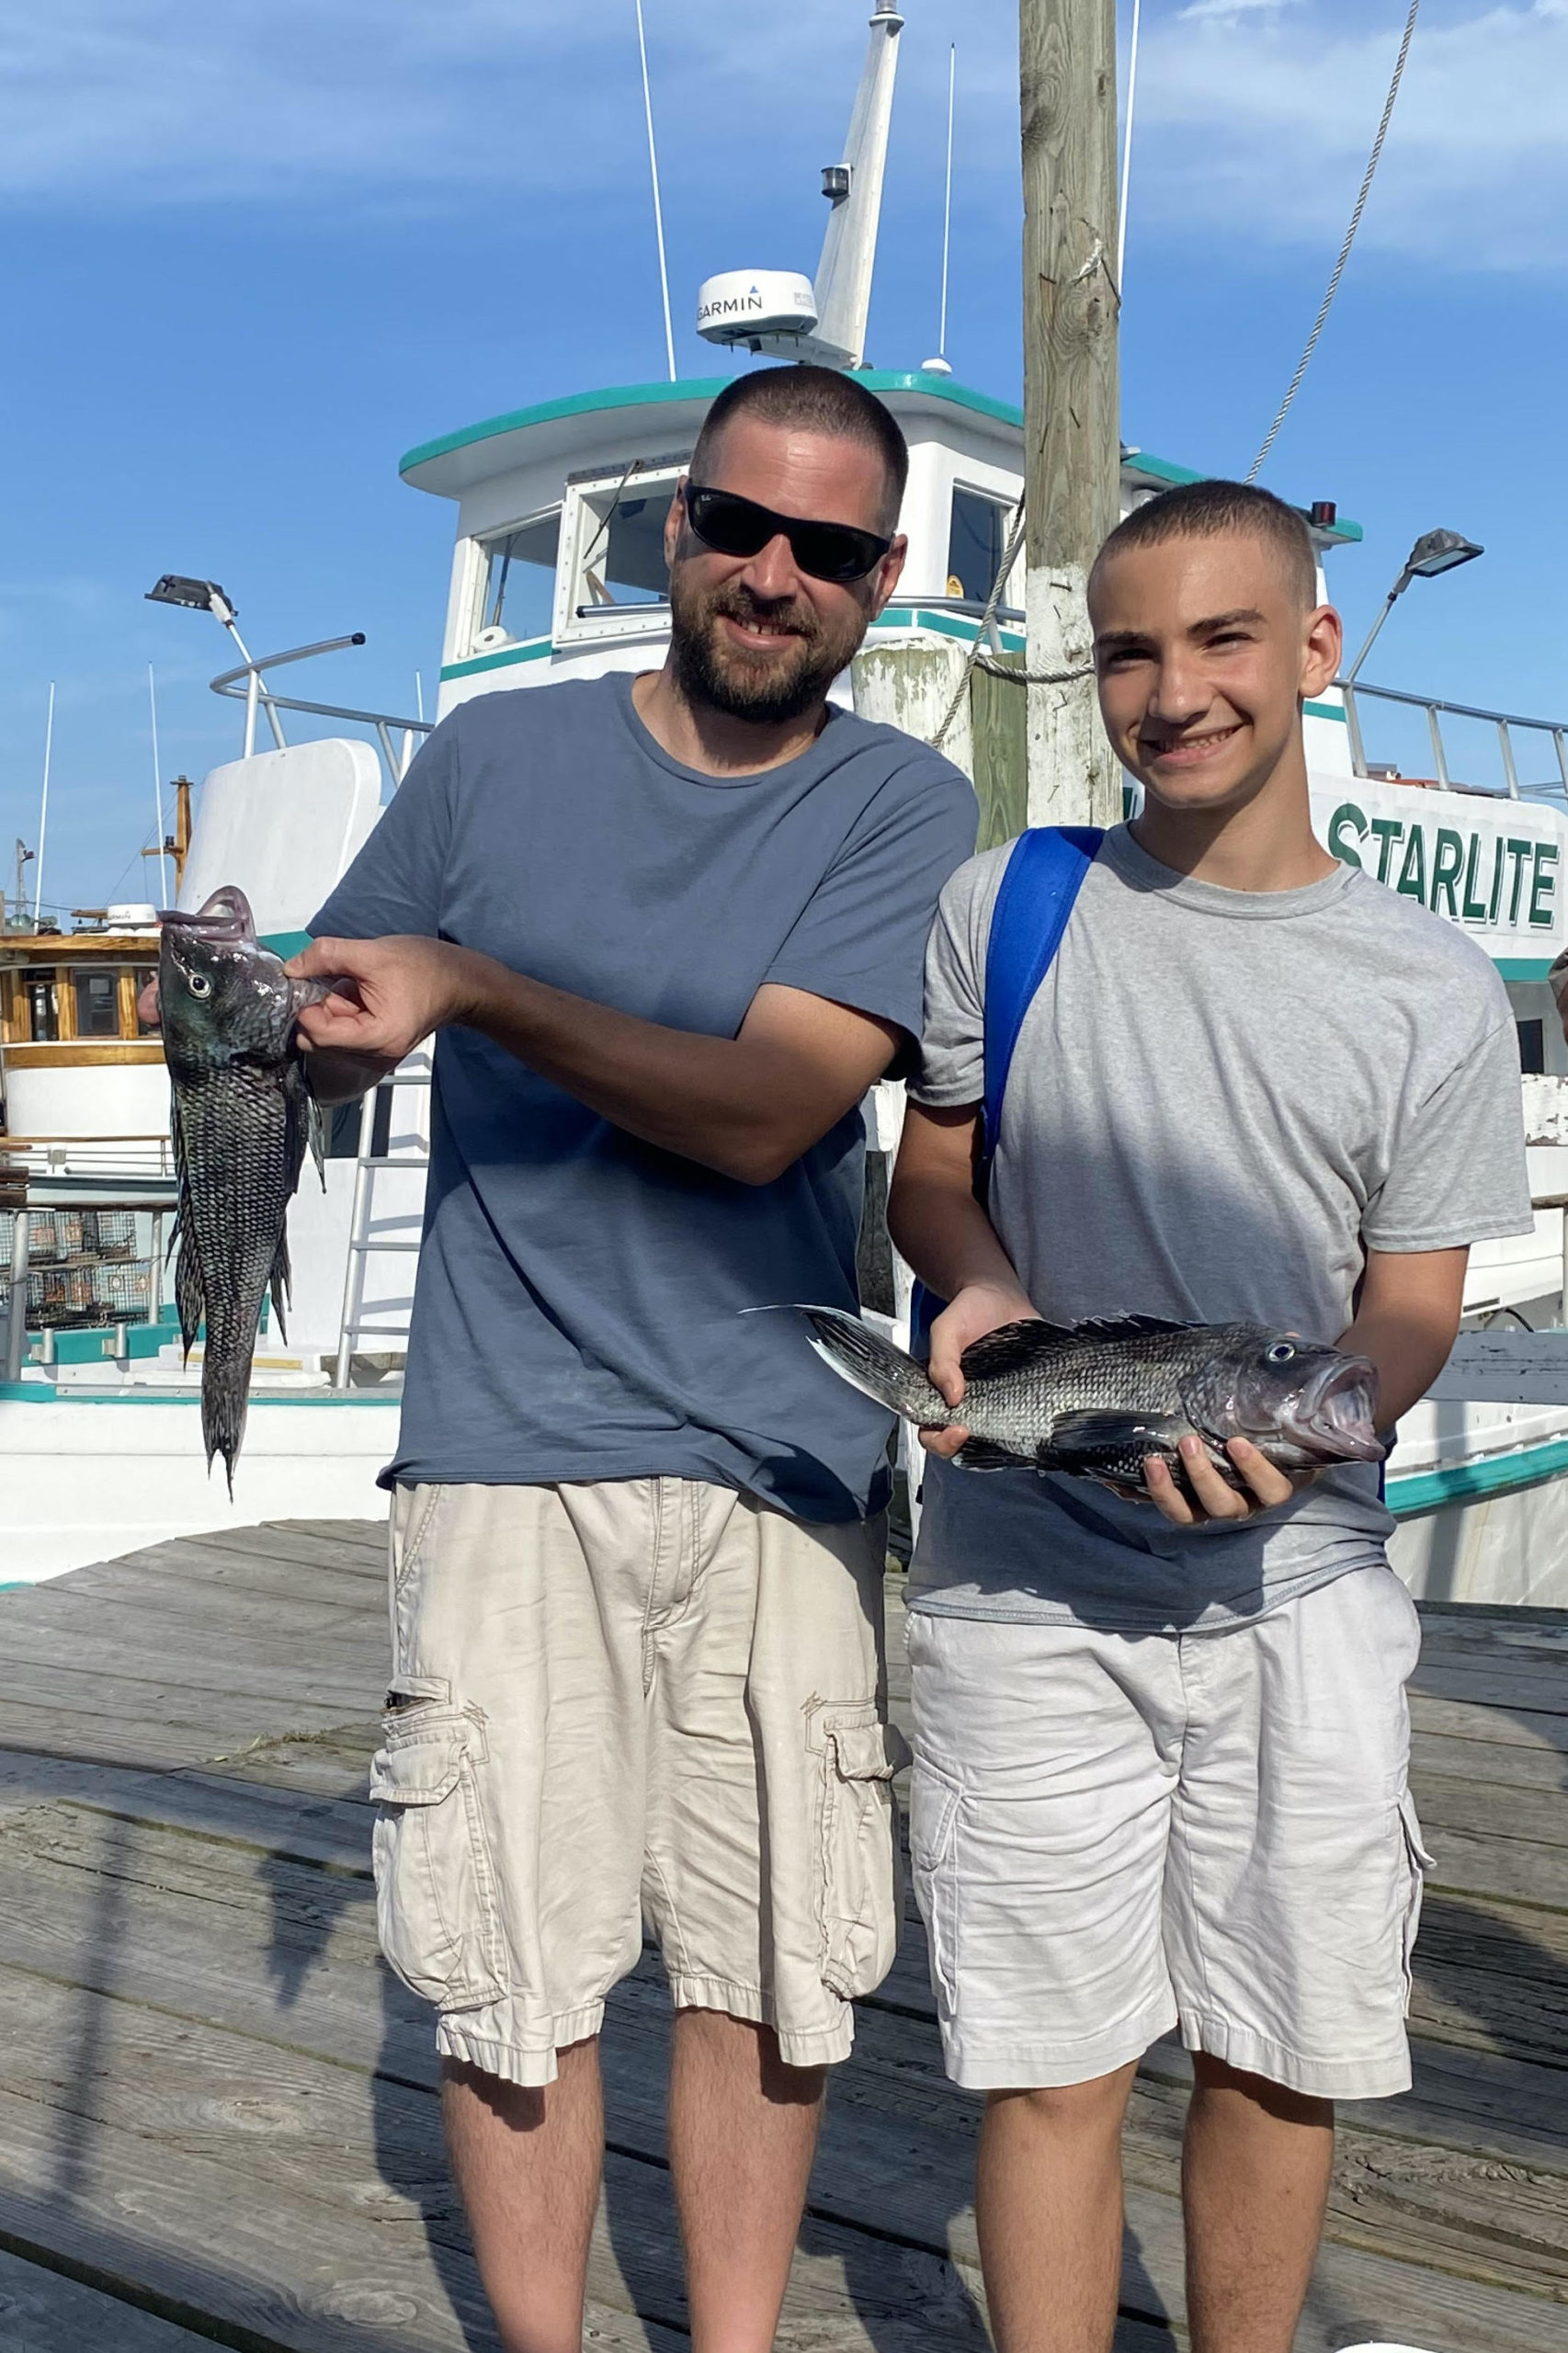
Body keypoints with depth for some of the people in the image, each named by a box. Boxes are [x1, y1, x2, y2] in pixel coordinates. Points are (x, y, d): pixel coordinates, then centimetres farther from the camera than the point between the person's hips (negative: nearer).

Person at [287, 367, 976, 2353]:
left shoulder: (902, 806, 2)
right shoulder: (493, 758, 7)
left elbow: (769, 1107, -12)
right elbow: (330, 1040, 15)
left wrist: (468, 983, -19)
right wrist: (272, 1025, -8)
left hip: (784, 1463, 0)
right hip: (509, 1454, 0)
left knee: (768, 1962, 9)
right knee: (511, 1977, 3)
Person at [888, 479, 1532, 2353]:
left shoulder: (1433, 993, 2)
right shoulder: (1004, 912, 2)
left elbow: (1409, 1312, 3)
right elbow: (930, 1168, 11)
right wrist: (977, 1283, -12)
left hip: (1294, 1583, 1)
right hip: (1024, 1586, -1)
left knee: (1283, 2057, 11)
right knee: (1054, 2068, 4)